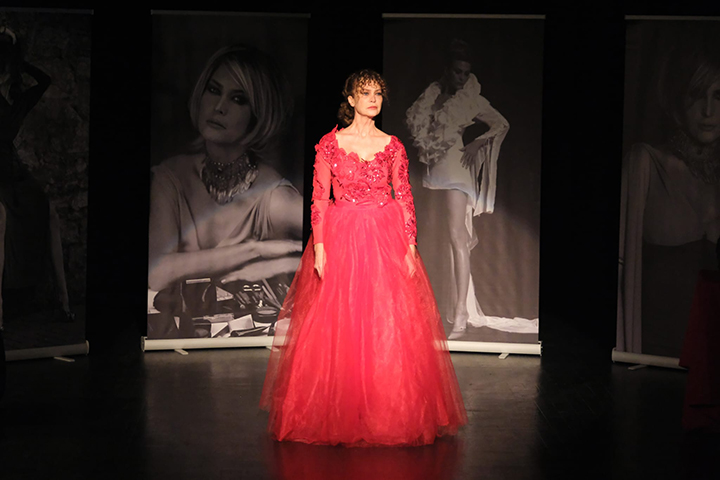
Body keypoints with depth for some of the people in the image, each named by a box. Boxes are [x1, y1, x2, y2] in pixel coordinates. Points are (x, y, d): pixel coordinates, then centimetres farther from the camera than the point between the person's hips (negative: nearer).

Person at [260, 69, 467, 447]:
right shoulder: (330, 143, 0)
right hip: (340, 239, -1)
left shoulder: (392, 146, 5)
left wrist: (410, 246, -2)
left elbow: (404, 197, 6)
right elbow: (320, 197, -2)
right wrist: (319, 246, -9)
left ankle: (386, 414, 10)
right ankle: (337, 413, 11)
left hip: (387, 239, 2)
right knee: (337, 327, 0)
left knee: (388, 327, 0)